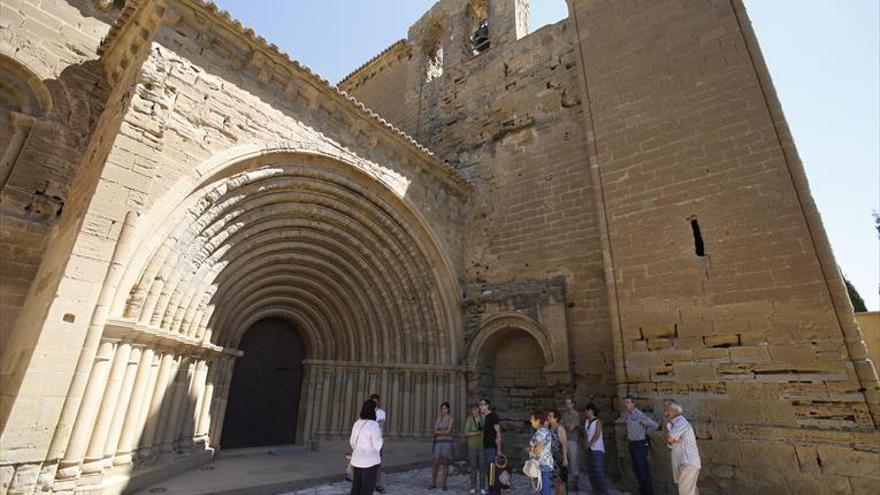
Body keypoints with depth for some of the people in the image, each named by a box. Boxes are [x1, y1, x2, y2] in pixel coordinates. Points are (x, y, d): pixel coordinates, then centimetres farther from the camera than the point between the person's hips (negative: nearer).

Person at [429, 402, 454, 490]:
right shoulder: (438, 419, 9)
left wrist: (439, 432, -7)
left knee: (445, 464, -2)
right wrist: (444, 432, -13)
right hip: (439, 443, 3)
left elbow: (448, 431, -14)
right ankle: (433, 483, 12)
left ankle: (443, 484, 9)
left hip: (448, 443, -3)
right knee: (435, 464, -2)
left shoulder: (451, 419, -3)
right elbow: (435, 432, -2)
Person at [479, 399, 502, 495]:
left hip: (492, 448, -9)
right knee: (489, 471, 14)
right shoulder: (487, 417, 14)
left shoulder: (493, 416, -13)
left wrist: (499, 449, -20)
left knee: (492, 471, -7)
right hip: (487, 447, 9)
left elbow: (498, 432, -17)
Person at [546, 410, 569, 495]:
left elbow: (564, 443, -20)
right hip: (552, 456, 7)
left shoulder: (560, 428, -18)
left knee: (561, 479, 5)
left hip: (560, 457, -7)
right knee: (555, 478, 16)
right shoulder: (549, 427, 3)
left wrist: (565, 458, -22)